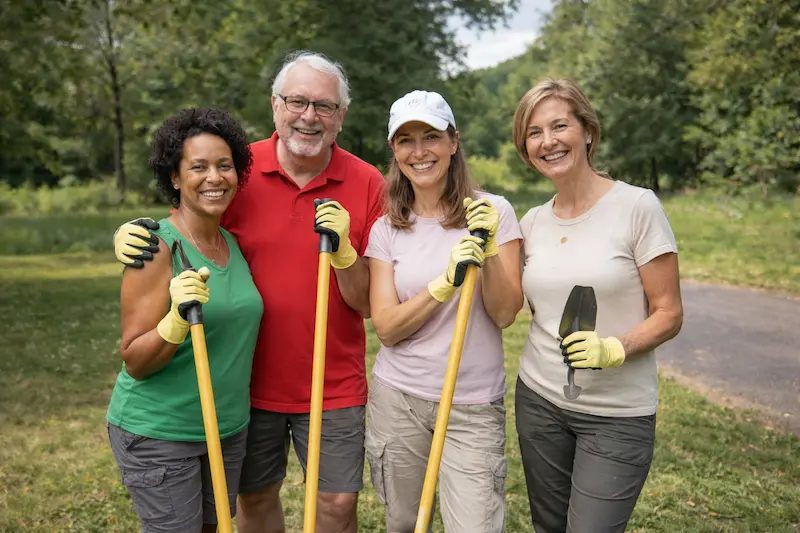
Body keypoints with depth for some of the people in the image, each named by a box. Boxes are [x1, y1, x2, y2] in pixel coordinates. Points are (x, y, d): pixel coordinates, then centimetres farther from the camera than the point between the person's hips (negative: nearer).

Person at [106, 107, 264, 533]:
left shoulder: (234, 243, 3)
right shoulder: (158, 248, -17)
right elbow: (134, 363, -15)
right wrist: (178, 319, -34)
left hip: (229, 428, 7)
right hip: (158, 433, -6)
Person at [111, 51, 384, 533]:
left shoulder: (367, 183, -8)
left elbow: (368, 305, -7)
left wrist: (342, 249, -25)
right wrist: (133, 234, -14)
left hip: (335, 386, -1)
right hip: (250, 381, 1)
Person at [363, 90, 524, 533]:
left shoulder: (493, 212, -4)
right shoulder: (385, 229, 1)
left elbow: (504, 314, -7)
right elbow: (386, 327, -7)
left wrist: (488, 250, -21)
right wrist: (445, 283, -21)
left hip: (474, 406, -2)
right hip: (398, 397, 2)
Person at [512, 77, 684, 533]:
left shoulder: (637, 206, -11)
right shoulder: (532, 222, 5)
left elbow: (669, 314, -9)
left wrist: (613, 349, -26)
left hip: (618, 414, -4)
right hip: (539, 399, 5)